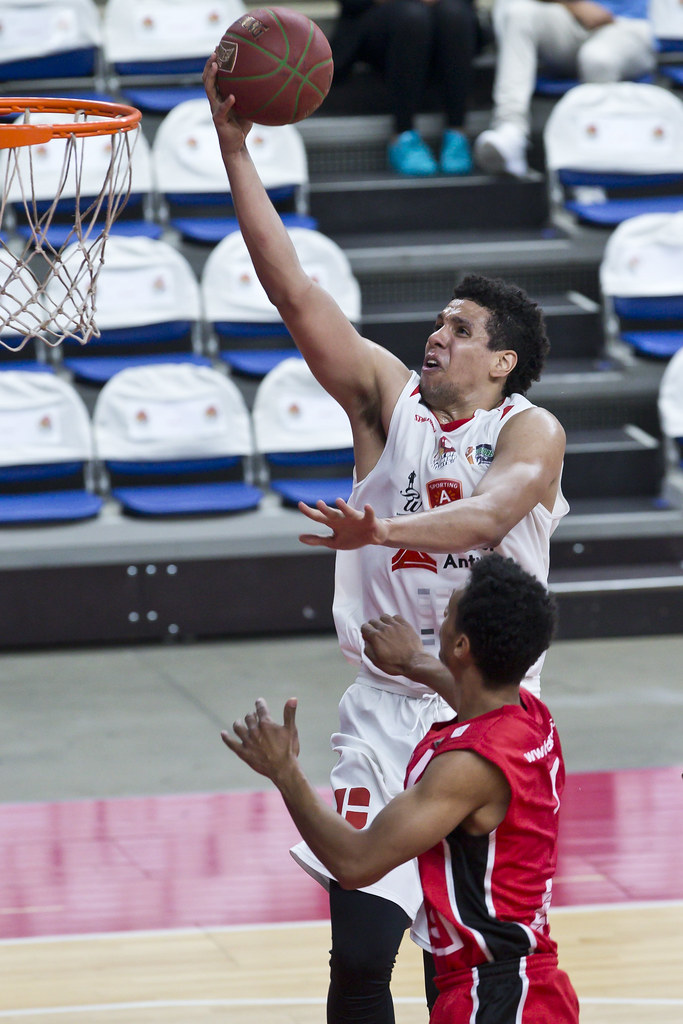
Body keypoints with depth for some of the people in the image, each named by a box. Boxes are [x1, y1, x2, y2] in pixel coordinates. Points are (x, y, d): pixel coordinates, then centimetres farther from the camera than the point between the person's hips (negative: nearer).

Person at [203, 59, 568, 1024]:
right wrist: (235, 148, -11)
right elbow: (293, 289, -4)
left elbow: (487, 516, -29)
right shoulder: (385, 395, 3)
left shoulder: (529, 432, -7)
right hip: (385, 715, 2)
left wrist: (385, 530, -48)